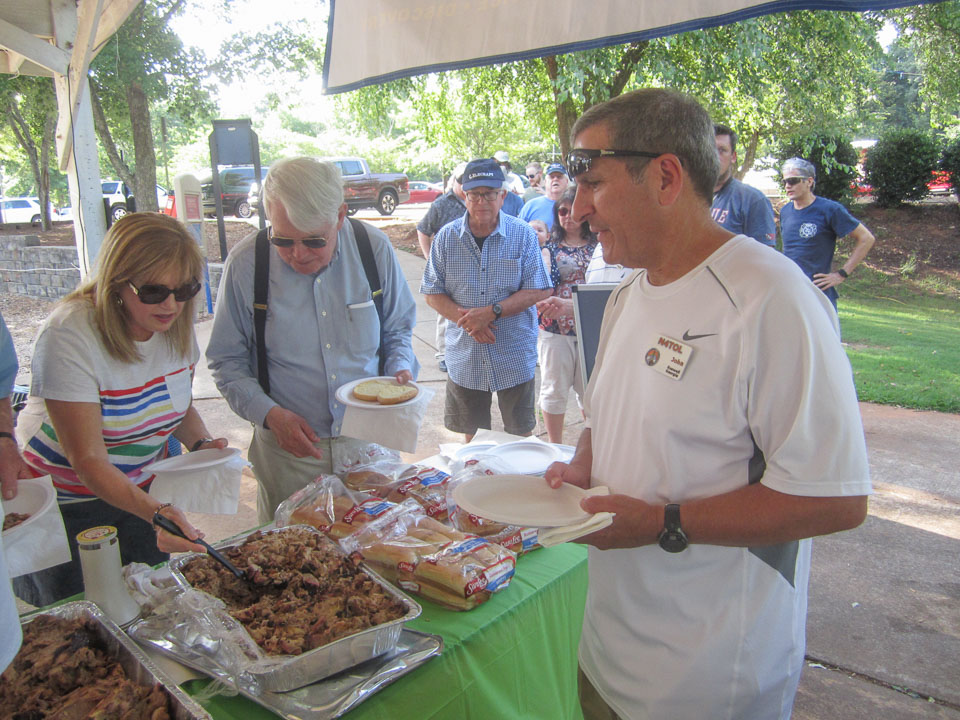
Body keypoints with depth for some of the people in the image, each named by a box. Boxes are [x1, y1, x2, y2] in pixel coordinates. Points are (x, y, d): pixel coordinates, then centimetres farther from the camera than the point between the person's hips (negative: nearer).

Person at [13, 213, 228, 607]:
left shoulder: (177, 325, -10)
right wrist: (153, 511, -45)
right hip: (66, 504, -5)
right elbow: (88, 461, -30)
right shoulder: (68, 336, -28)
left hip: (144, 490, 5)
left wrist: (202, 444, -13)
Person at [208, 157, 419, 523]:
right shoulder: (246, 263, -11)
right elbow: (227, 361, -3)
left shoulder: (374, 248, -7)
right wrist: (269, 414, -17)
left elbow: (398, 329, 8)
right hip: (288, 450, -1)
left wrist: (401, 368, -12)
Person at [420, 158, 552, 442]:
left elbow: (537, 290, -9)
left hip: (515, 357, -1)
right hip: (464, 355, 2)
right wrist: (465, 317, -17)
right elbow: (433, 293, 1)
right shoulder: (447, 237, 0)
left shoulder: (523, 235, -5)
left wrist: (492, 312, -21)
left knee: (520, 434, 13)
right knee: (472, 433, 17)